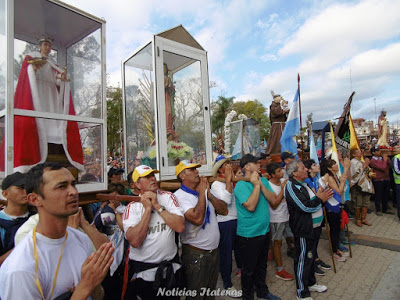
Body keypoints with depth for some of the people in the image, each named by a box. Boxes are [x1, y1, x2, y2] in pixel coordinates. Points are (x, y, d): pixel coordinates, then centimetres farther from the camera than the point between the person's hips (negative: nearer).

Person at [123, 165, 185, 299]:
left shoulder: (168, 197, -6)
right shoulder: (132, 207, -10)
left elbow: (180, 227, -19)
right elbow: (135, 241, -23)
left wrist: (157, 206, -20)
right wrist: (148, 209, -21)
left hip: (170, 265, 2)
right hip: (142, 268, -2)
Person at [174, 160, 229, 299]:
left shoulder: (205, 190, 5)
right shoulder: (179, 196, -18)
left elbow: (224, 211, 0)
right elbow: (197, 219, -31)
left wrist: (209, 194, -13)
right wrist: (201, 193, -20)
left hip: (214, 250, 7)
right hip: (195, 255, -6)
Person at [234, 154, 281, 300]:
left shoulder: (263, 180, 3)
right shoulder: (241, 185, -18)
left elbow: (274, 201, -5)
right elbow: (250, 206, -29)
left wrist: (261, 184, -14)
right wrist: (256, 185, -22)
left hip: (264, 231, 7)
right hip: (248, 234, -6)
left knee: (262, 265, 25)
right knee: (248, 269, 12)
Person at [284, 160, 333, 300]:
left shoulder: (302, 184, 13)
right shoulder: (291, 187, -20)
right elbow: (305, 206, -24)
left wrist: (319, 197, 3)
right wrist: (320, 199, -13)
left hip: (311, 226, 10)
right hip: (302, 228, -10)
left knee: (309, 255, 23)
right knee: (303, 258, 1)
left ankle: (311, 283, 41)